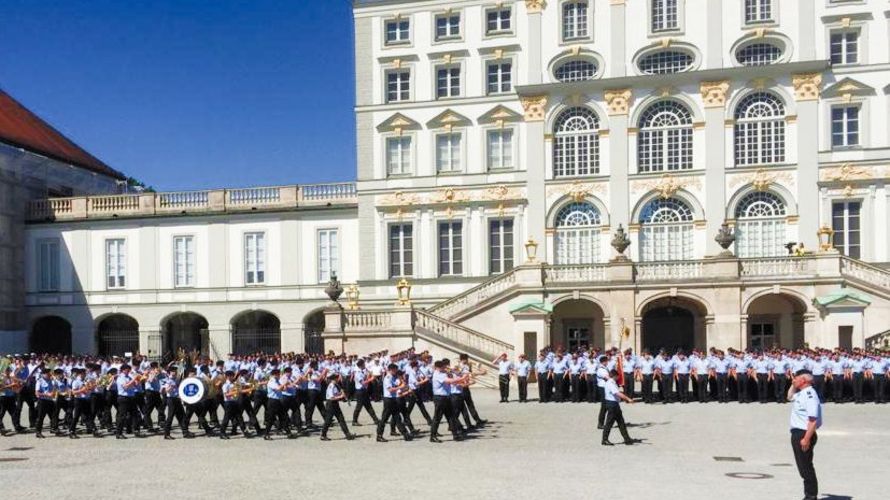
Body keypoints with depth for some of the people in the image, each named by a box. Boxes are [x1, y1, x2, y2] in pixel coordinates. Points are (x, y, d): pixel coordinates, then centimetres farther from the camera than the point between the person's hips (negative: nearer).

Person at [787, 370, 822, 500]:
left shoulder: (810, 394, -18)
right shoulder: (800, 393, 13)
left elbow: (813, 420, -25)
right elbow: (790, 397, 37)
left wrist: (806, 438, -28)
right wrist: (794, 385, 20)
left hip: (804, 434, -11)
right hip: (797, 434, 11)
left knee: (806, 466, -5)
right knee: (803, 466, 16)